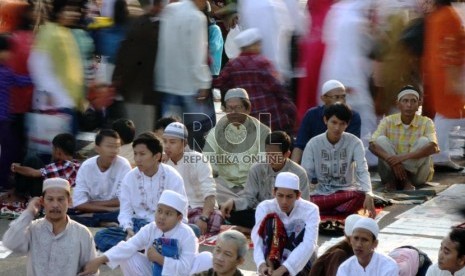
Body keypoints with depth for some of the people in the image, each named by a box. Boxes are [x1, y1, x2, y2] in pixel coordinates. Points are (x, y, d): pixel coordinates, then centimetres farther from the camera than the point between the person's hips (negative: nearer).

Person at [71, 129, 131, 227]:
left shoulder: (123, 165, -10)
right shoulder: (86, 167, -7)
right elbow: (79, 203, -13)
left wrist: (92, 204, -11)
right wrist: (108, 208, -20)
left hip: (115, 214, 0)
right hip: (89, 213, 0)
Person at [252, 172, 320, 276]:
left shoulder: (310, 210, -18)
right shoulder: (264, 207, -14)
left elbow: (309, 244, -31)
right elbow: (258, 240, -25)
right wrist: (262, 264, -47)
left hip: (300, 262, -1)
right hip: (275, 258, 1)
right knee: (271, 220, -23)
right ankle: (270, 266, -33)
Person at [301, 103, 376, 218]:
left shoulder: (354, 143, -6)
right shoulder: (314, 144, -4)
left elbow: (363, 171, -17)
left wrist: (368, 194, -36)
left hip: (347, 192, 0)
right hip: (321, 194, 0)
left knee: (361, 195, -36)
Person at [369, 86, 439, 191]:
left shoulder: (426, 122, -8)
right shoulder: (388, 121, -5)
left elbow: (433, 147, -26)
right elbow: (372, 145, -18)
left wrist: (403, 157, -37)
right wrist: (392, 160, -36)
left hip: (416, 173, -1)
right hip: (391, 168, 1)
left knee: (424, 141, -23)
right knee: (381, 140, -20)